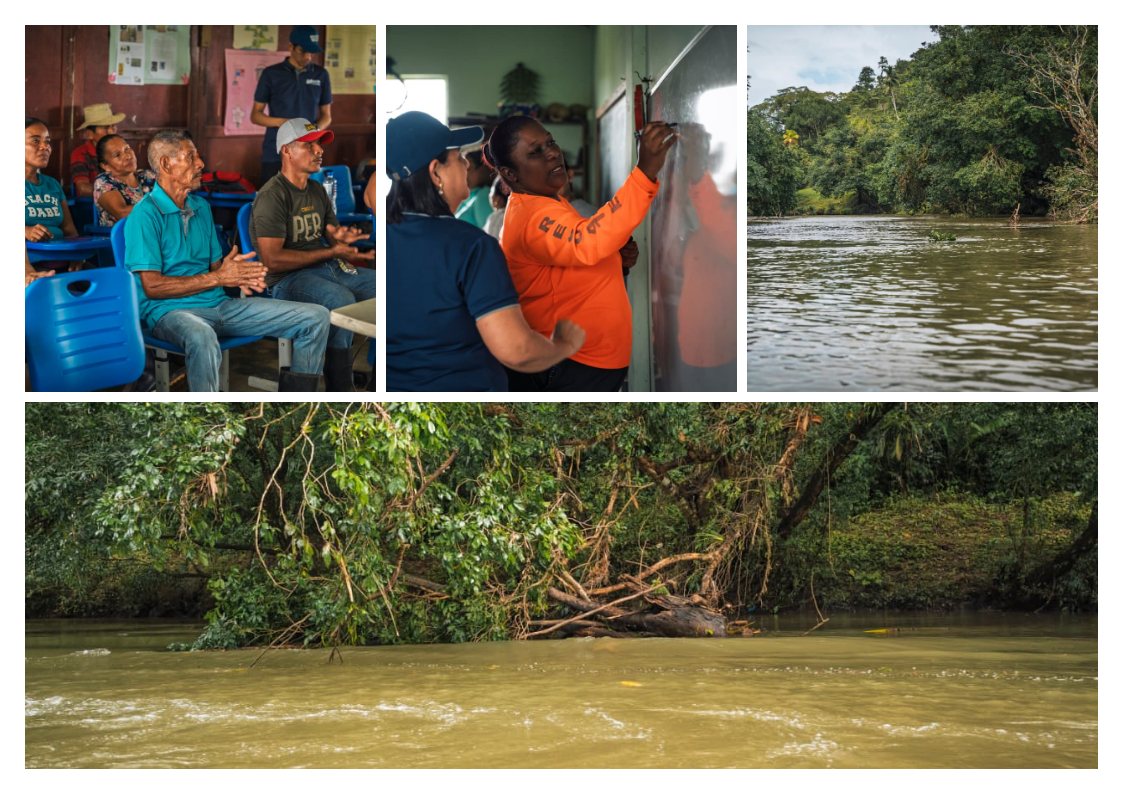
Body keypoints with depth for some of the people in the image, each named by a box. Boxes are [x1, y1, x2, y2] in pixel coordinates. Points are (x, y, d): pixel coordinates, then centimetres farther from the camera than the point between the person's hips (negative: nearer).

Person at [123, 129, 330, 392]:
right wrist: (218, 277, -15)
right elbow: (152, 286, -15)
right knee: (201, 337, -47)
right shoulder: (145, 215, -8)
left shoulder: (201, 207, 19)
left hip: (219, 304, 8)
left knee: (316, 317, -2)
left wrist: (240, 274, -5)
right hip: (169, 311, -8)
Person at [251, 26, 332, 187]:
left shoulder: (321, 75, 9)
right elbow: (255, 115, 6)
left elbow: (326, 116, 14)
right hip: (275, 153, -1)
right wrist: (280, 122, -14)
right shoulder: (271, 74, 3)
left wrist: (316, 129, -9)